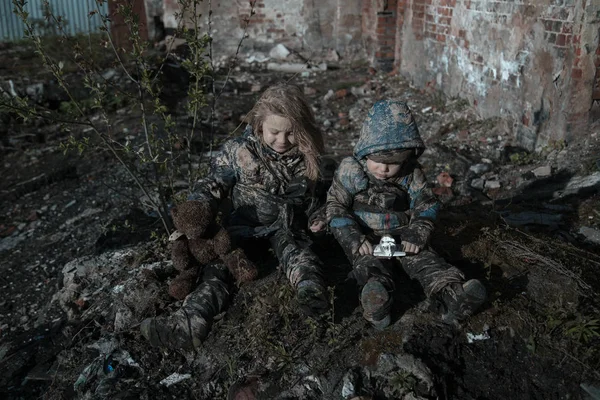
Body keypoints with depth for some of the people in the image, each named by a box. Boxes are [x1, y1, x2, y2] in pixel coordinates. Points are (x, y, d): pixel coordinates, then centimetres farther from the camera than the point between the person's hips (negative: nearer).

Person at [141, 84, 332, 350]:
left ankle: (310, 289, -66)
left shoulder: (308, 159, 3)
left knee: (293, 249, -35)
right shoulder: (238, 152, -1)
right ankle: (192, 320, -46)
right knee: (219, 265, -25)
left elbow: (322, 194, 18)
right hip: (245, 225, 1)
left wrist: (319, 217, -2)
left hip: (288, 227, 0)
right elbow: (212, 187, 3)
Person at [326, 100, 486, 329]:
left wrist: (416, 234, -18)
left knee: (424, 259, -22)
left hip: (401, 234, 3)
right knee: (369, 263, -32)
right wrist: (354, 238, -23)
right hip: (366, 238, -3)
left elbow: (426, 207, 1)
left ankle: (452, 294, -44)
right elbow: (336, 207, -9)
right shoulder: (351, 170, -11)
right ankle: (376, 302, -61)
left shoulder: (411, 175, -4)